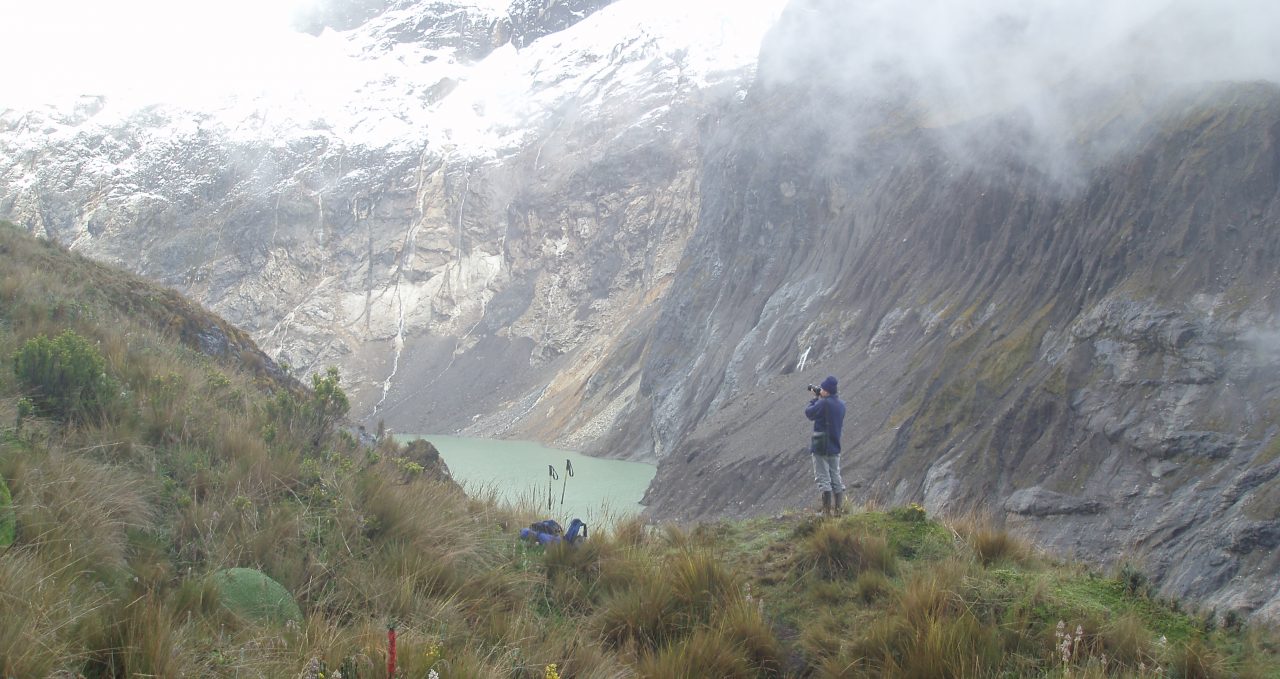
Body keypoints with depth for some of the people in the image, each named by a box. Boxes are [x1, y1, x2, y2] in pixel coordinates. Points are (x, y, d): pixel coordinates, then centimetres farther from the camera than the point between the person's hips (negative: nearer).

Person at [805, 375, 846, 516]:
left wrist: (815, 398, 3)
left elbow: (809, 413, -10)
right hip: (835, 446, 7)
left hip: (821, 447, -7)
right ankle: (837, 509, 15)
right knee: (836, 478, 12)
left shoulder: (823, 403, -18)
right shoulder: (841, 404, 6)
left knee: (823, 478, -3)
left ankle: (827, 510, -5)